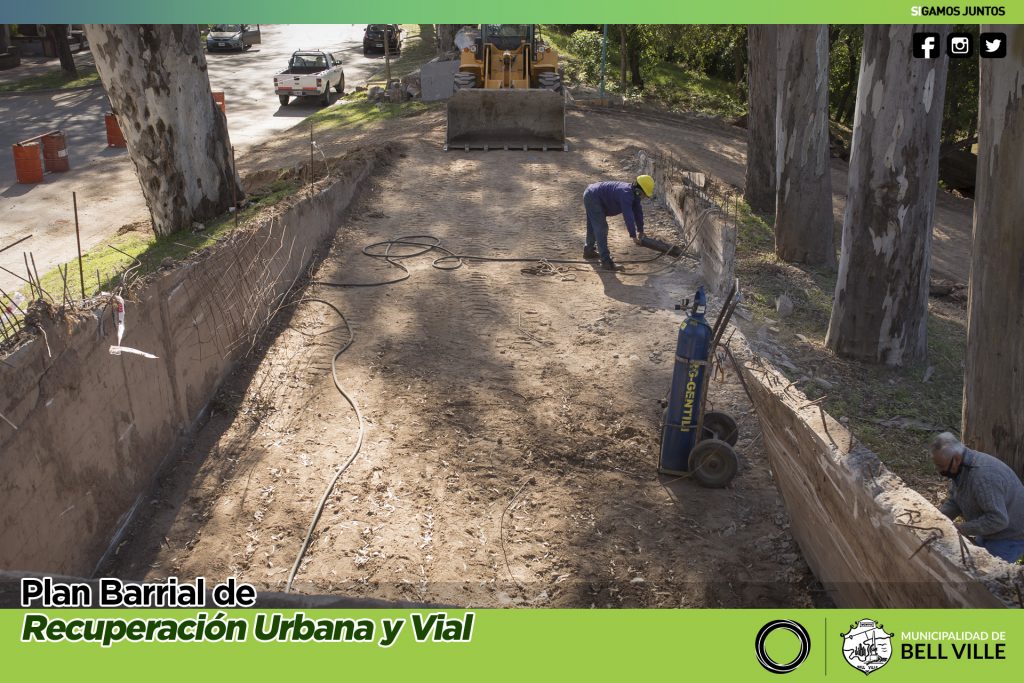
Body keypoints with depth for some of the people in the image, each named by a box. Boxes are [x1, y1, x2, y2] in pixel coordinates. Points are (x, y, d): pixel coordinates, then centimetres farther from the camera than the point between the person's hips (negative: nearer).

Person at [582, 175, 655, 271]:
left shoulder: (634, 193, 0)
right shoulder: (626, 193, -30)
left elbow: (638, 211, 9)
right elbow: (628, 215, -35)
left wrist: (640, 230, 13)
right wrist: (633, 235, -33)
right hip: (593, 198, -10)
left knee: (593, 227, 25)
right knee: (601, 229, -13)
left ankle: (589, 250, 44)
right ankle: (605, 260, -14)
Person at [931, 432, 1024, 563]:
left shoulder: (983, 476, -34)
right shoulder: (960, 468, -3)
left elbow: (998, 519, -34)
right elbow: (953, 501, 7)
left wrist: (963, 528, -28)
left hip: (1010, 537, -10)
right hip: (990, 533, 10)